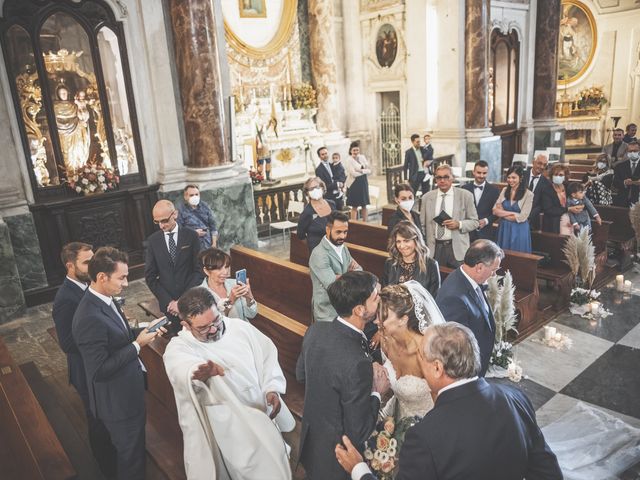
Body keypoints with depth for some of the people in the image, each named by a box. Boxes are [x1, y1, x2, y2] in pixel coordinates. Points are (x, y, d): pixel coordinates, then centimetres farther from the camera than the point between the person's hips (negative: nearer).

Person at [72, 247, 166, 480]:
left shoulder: (104, 300, -4)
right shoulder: (90, 318, -33)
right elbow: (99, 370, -30)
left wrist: (144, 330, -4)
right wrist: (137, 344, -25)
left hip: (127, 390, 9)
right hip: (117, 400, -9)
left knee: (137, 443, 32)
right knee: (130, 452, 16)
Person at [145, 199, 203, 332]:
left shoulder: (191, 236, -3)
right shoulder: (153, 240, 2)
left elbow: (199, 270, -4)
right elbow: (150, 277, 3)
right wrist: (169, 301, -6)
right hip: (168, 304, 1)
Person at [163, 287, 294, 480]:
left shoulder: (240, 327, -4)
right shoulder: (177, 348, -14)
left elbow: (267, 354, 9)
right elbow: (183, 371, -38)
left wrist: (272, 388, -3)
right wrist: (199, 373, -60)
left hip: (259, 419, 3)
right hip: (221, 434, -3)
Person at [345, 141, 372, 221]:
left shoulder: (362, 157, 8)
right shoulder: (349, 160, -8)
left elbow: (369, 170, 4)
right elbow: (354, 174, -16)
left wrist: (361, 170, -12)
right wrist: (364, 171, -6)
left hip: (363, 183, 5)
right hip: (354, 184, -5)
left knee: (364, 205, 10)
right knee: (355, 207, -1)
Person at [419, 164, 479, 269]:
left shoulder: (465, 196, 0)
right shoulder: (426, 197, 5)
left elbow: (474, 222, 5)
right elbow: (422, 225, 9)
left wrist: (459, 224, -14)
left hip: (457, 248, -1)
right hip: (434, 248, 1)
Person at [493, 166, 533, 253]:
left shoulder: (528, 194, -9)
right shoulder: (504, 190, 3)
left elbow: (522, 217, -13)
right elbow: (495, 211, -3)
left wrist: (503, 213, -5)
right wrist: (512, 213, -13)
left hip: (519, 231, -3)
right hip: (504, 229, 4)